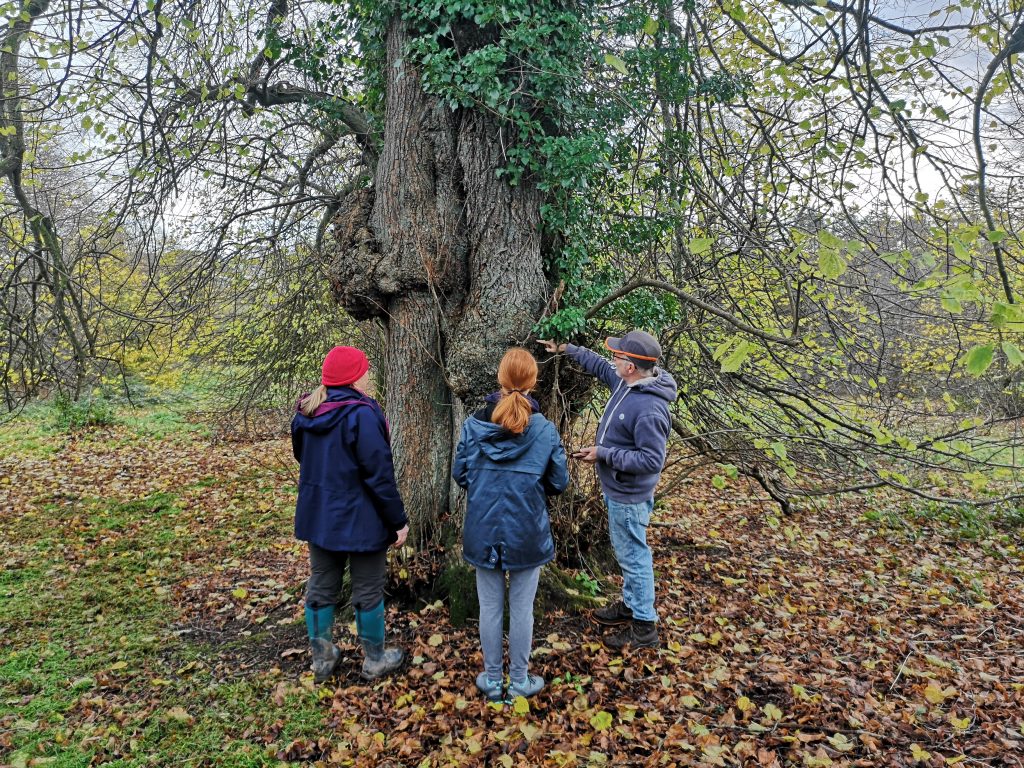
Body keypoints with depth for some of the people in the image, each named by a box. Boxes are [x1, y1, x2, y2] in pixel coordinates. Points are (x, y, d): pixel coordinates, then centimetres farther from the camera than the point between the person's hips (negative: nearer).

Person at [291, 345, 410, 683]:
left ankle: (322, 658, 31)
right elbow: (380, 474, -21)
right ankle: (375, 660, 25)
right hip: (360, 520, -7)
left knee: (321, 587, 17)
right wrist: (398, 521, -13)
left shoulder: (306, 413, 2)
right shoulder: (362, 415, -22)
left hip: (318, 517, 7)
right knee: (368, 591, 9)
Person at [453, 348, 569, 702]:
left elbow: (459, 474, -2)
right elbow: (559, 483, -4)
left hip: (483, 530, 2)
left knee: (490, 607, 15)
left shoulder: (473, 424, -10)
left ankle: (492, 679, 30)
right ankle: (520, 681, 28)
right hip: (527, 534, -1)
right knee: (522, 609, 13)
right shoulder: (545, 430, -12)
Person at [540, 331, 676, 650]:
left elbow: (652, 460, -29)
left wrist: (603, 453, -25)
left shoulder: (649, 409, -32)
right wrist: (566, 348, 18)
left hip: (628, 496, -10)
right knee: (627, 553, 24)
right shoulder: (628, 382, -3)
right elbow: (599, 365, 16)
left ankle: (645, 627, 21)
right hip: (617, 490, 10)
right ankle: (630, 605, 43)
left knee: (633, 556, 5)